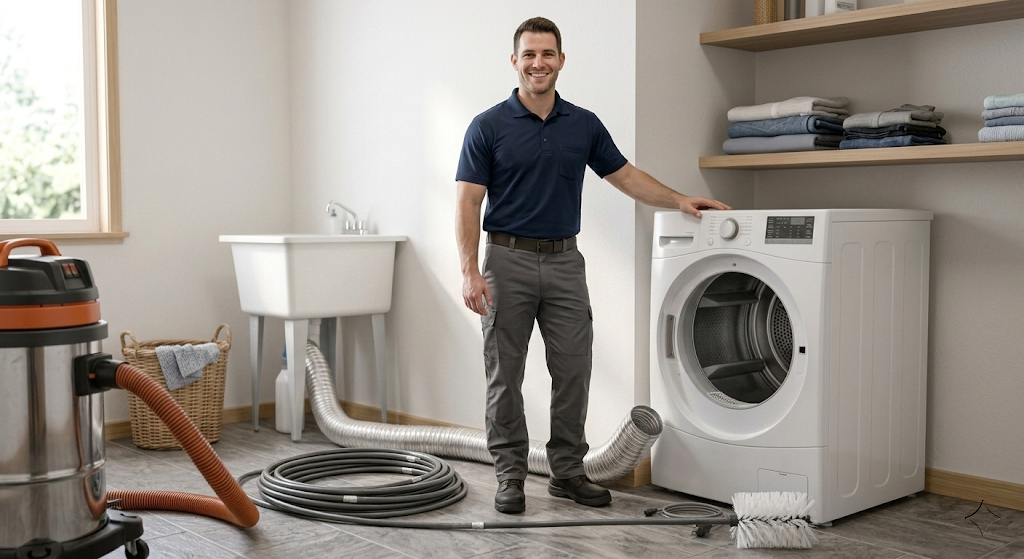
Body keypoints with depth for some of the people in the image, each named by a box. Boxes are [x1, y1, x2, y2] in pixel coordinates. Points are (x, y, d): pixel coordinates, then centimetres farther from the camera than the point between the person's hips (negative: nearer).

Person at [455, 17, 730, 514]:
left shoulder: (584, 124, 7)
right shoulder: (488, 127, -5)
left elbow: (625, 176, 13)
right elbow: (468, 203, -9)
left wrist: (681, 201, 1)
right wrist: (470, 272, -18)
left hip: (565, 262, 4)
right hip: (508, 260, -3)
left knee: (573, 373, 5)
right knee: (505, 376, 3)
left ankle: (567, 472, 18)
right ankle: (510, 477, 14)